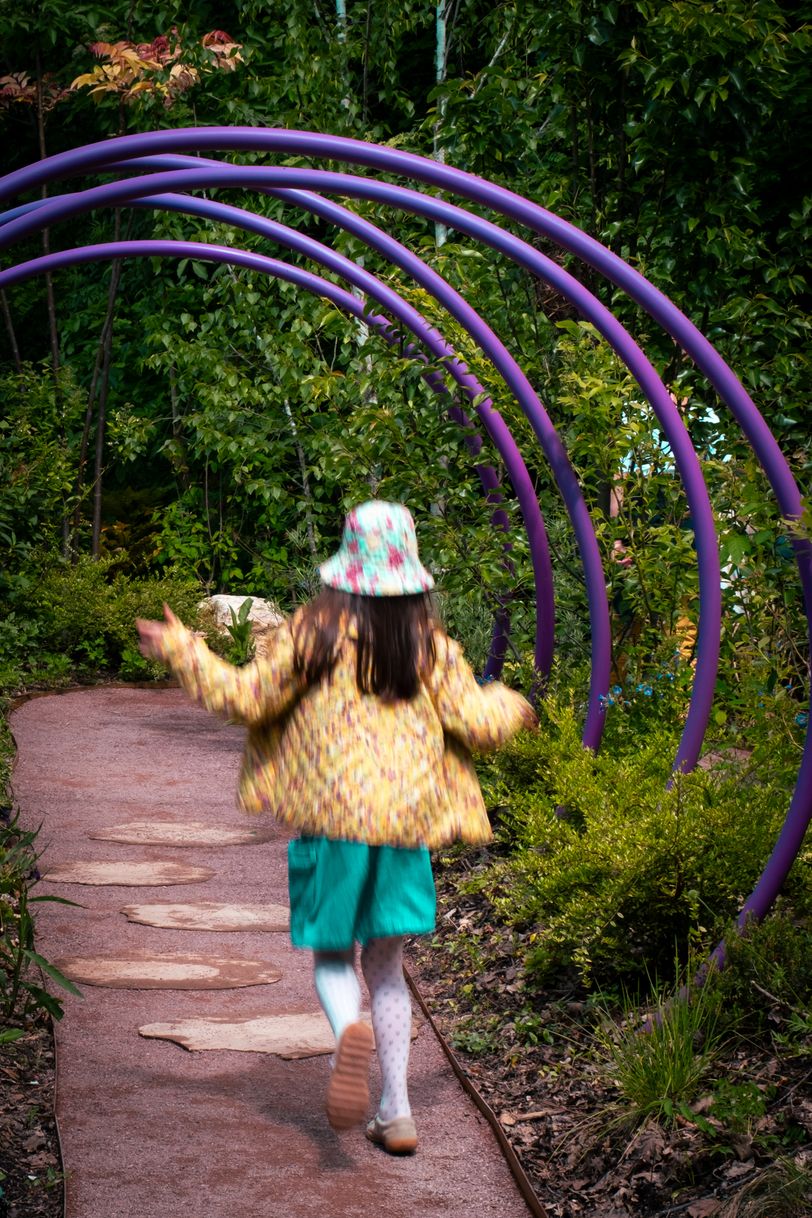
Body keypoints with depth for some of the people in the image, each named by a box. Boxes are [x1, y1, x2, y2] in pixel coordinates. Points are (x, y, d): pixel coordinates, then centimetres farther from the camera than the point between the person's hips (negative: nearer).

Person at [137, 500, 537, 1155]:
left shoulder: (315, 631, -4)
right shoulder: (431, 642, 2)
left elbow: (247, 697, -2)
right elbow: (475, 721, 1)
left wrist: (180, 648, 10)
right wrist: (510, 706, 25)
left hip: (330, 818, -2)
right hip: (405, 822, 2)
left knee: (332, 955, 11)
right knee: (386, 963, 13)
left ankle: (351, 1032, -24)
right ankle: (396, 1113, 10)